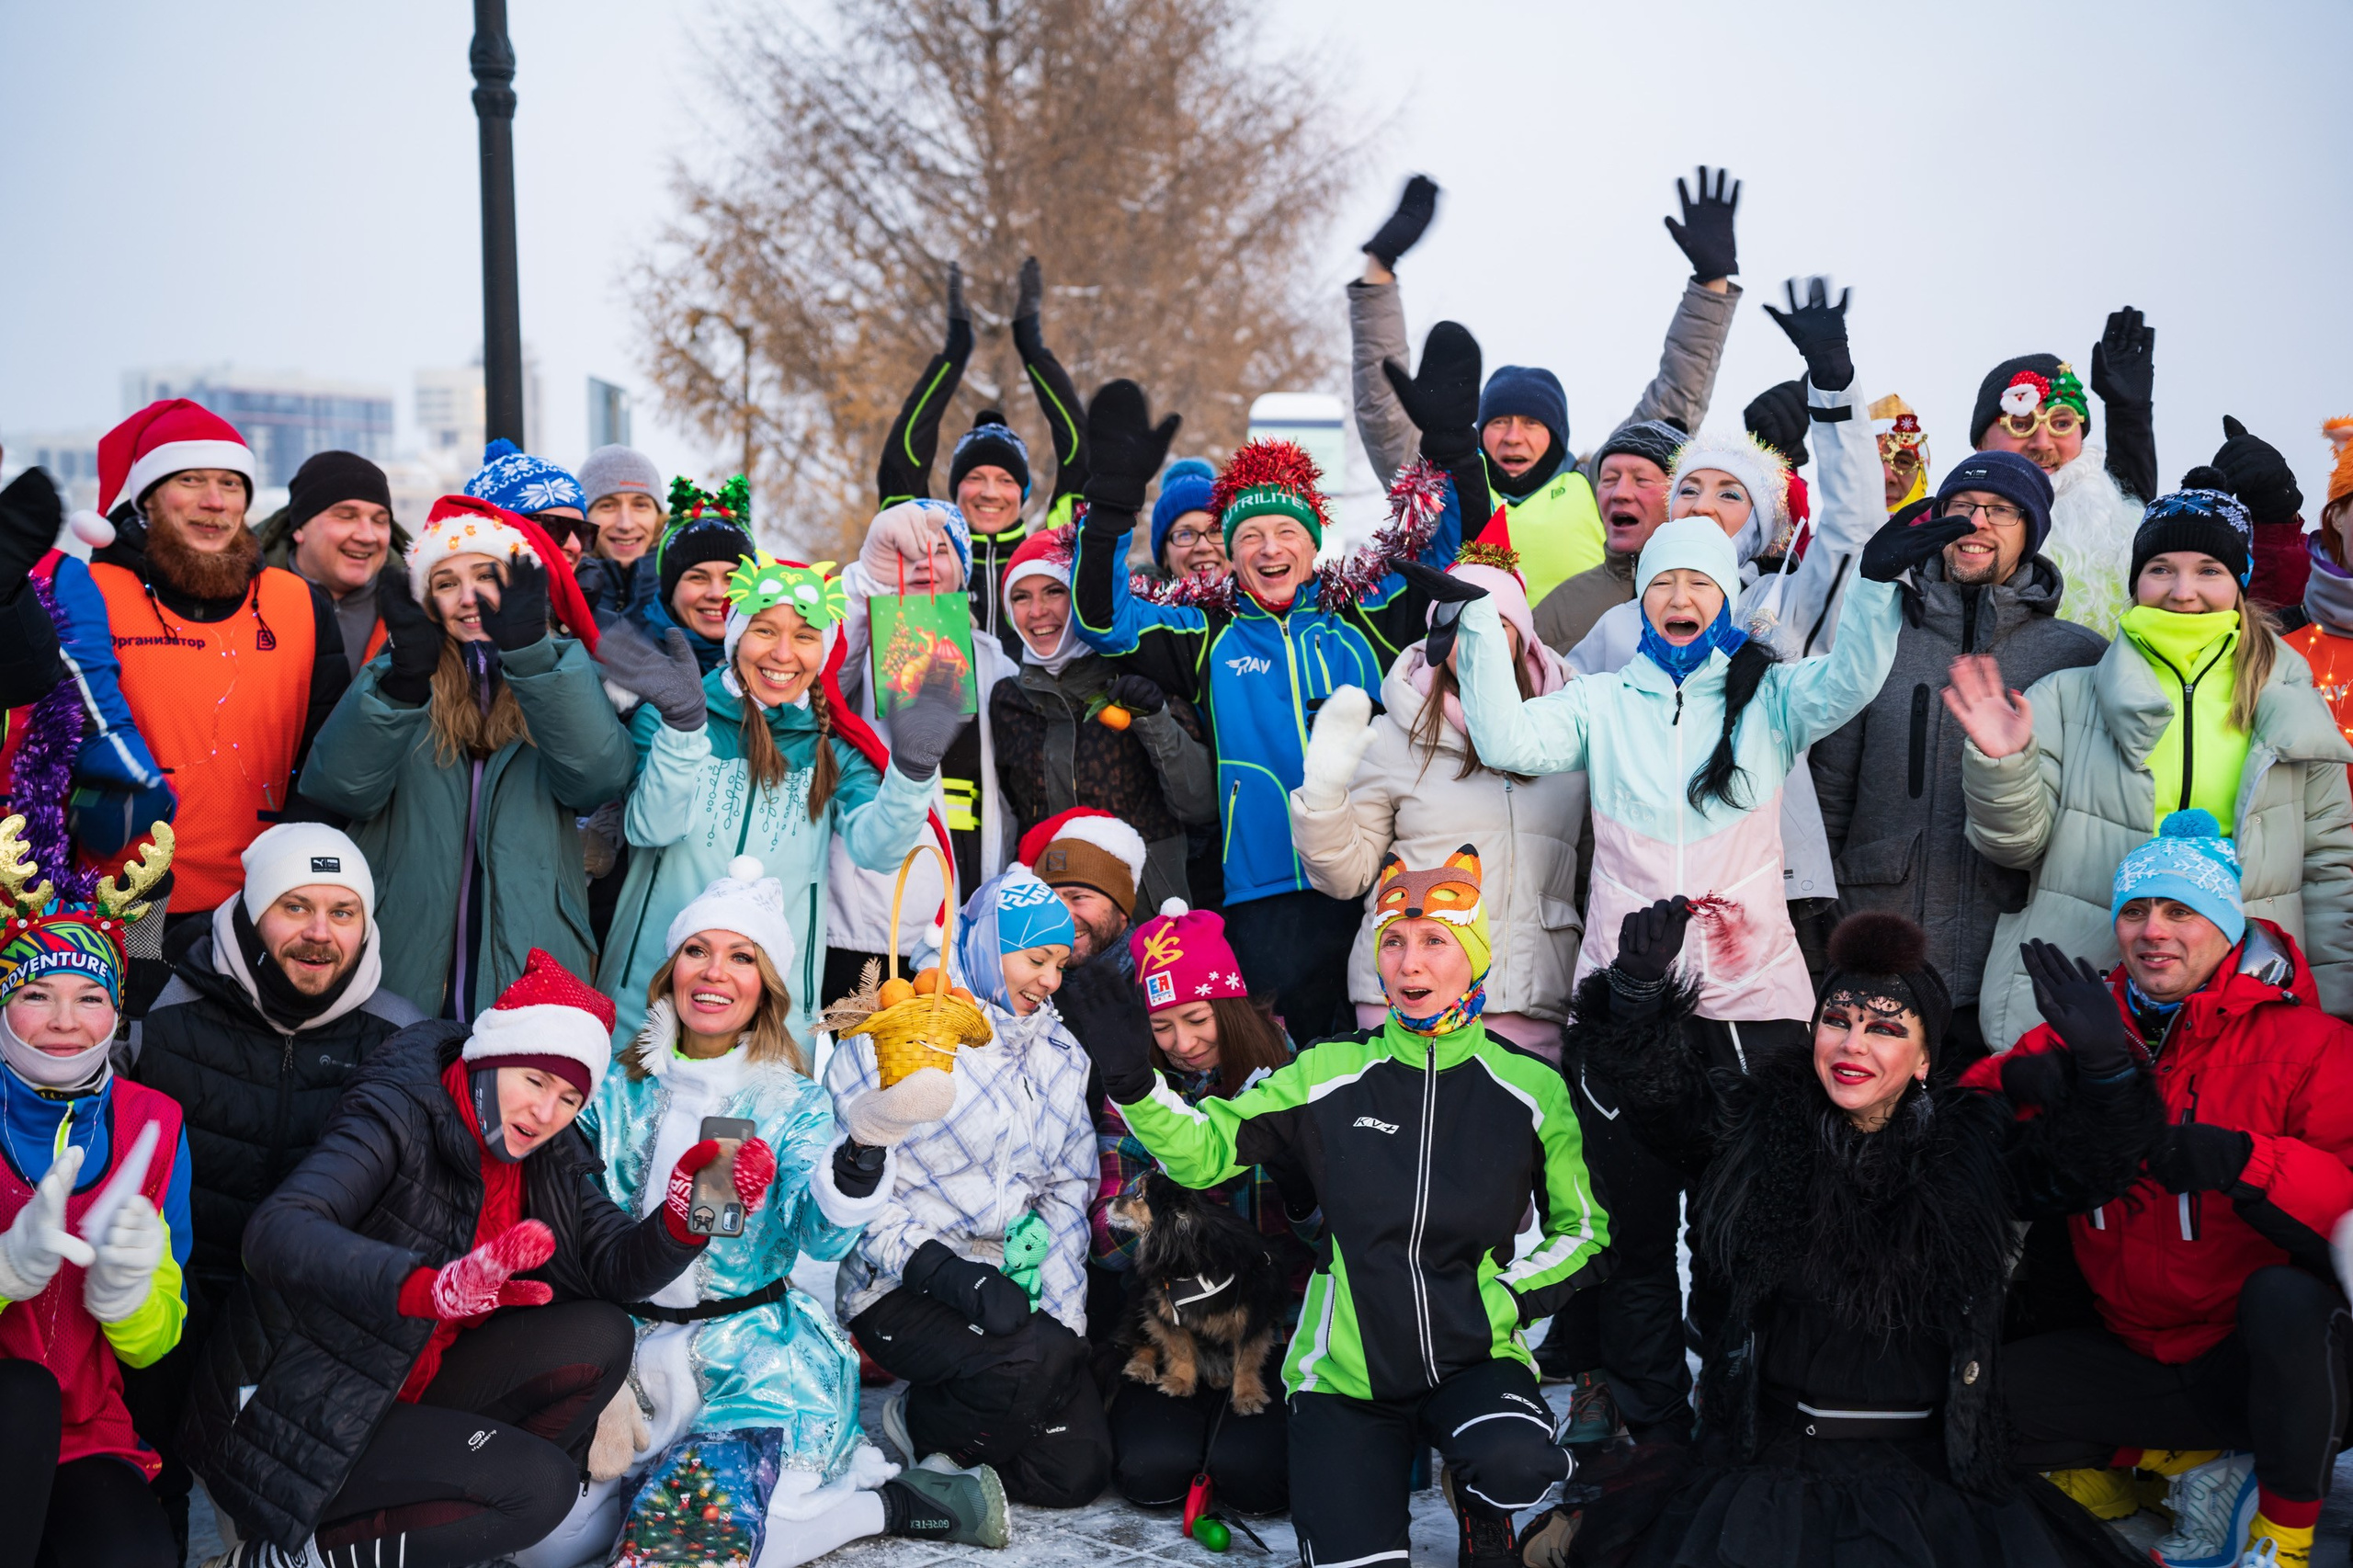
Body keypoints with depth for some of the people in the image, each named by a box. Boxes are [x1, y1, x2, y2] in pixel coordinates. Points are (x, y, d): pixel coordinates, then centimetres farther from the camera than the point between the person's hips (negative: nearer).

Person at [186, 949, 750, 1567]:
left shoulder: (548, 1157, 4)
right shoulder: (401, 1114, -19)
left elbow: (617, 1267, -1)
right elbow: (277, 1232, -35)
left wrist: (684, 1214, -24)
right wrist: (433, 1287, -51)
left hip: (398, 1398, 8)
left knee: (599, 1338, -7)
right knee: (539, 1487, -21)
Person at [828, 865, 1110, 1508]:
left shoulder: (1061, 1054, 15)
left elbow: (1068, 1190, 16)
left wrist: (1062, 1312, 1)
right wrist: (946, 1272, -23)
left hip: (1018, 1287, 6)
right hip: (904, 1288, -6)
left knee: (1079, 1471, -7)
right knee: (1036, 1362, -33)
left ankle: (951, 1437, 20)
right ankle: (918, 1424, -3)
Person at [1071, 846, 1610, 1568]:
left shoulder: (1532, 1090, -3)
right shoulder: (1332, 1073, -2)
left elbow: (1584, 1228, 6)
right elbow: (1206, 1147, -3)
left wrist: (1503, 1301, -9)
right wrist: (1134, 1085, -21)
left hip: (1473, 1357, -1)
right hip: (1346, 1370, 1)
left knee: (1514, 1465, -33)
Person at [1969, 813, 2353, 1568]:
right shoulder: (2083, 1031, 4)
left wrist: (2241, 1160, -38)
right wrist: (2030, 1079, -27)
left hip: (2266, 1362, -4)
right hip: (2137, 1356, 4)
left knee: (2285, 1295, -37)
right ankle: (2193, 1469, 3)